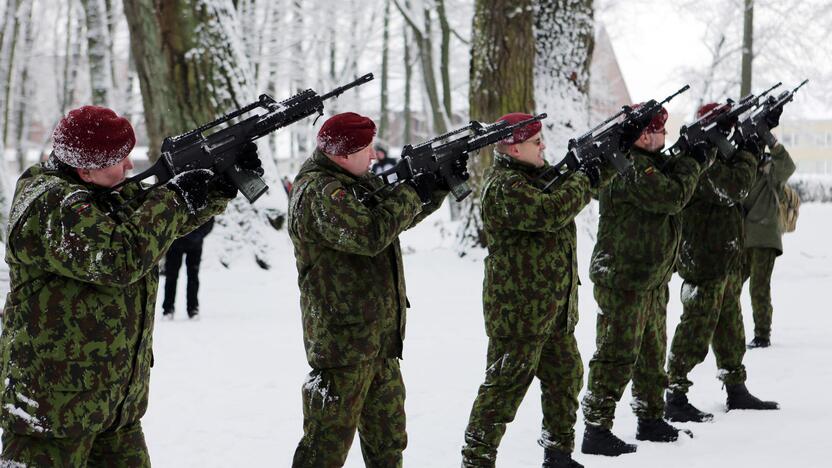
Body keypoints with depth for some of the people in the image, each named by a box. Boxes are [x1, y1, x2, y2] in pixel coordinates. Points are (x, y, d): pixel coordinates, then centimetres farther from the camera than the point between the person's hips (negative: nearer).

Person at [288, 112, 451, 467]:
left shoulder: (357, 181, 13)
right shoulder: (318, 192, -18)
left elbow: (400, 216, 20)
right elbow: (370, 233, -29)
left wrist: (438, 185, 5)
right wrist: (411, 192, -17)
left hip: (379, 336, 10)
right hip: (343, 340, -10)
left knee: (388, 439, 19)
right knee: (330, 440, -5)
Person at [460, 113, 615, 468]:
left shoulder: (536, 173, 13)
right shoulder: (503, 186, -19)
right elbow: (550, 211, -30)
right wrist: (584, 179, -18)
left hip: (555, 311, 10)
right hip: (519, 312, -10)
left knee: (566, 377, 17)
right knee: (504, 389, -6)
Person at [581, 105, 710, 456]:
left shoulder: (650, 161, 13)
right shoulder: (629, 168, -20)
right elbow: (673, 196, -22)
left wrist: (694, 156, 1)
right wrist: (691, 163, -8)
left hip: (651, 280, 11)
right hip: (623, 279, -11)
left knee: (652, 352, 19)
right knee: (617, 356, -8)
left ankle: (651, 420, 31)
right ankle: (596, 430, -5)